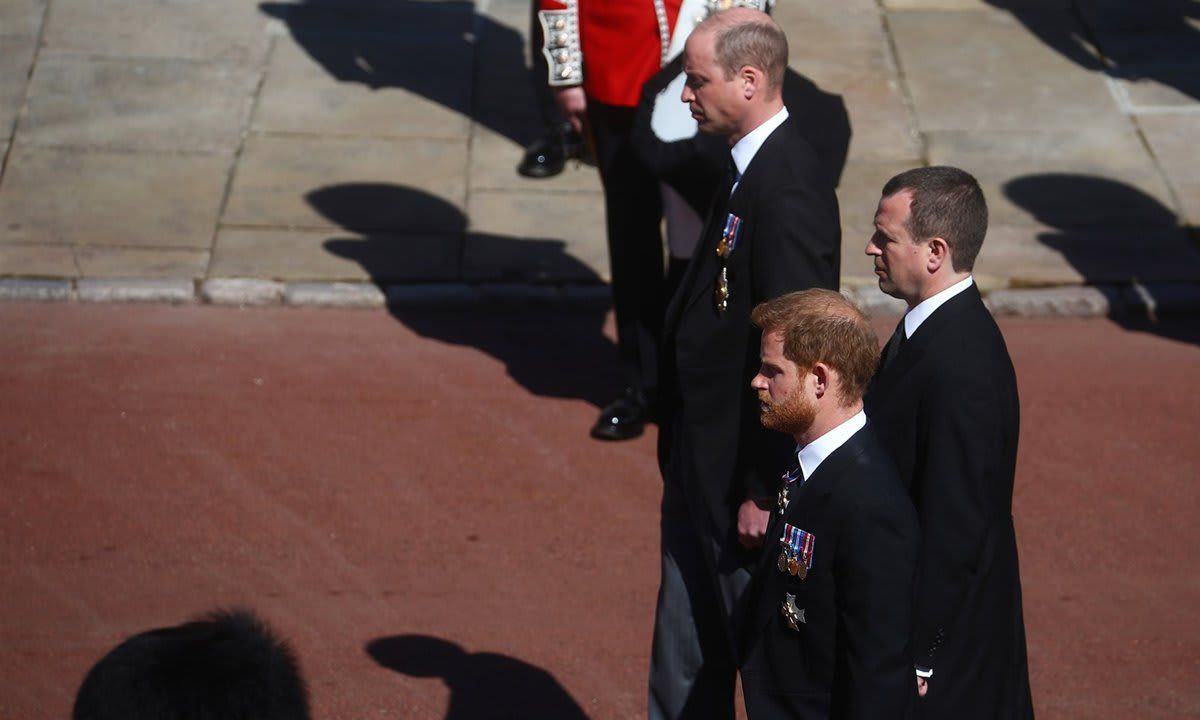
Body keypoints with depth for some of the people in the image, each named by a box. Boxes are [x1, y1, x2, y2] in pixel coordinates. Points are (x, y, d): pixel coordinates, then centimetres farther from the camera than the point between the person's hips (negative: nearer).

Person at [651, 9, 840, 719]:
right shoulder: (750, 167, 7)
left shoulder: (788, 188, -24)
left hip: (748, 470, -10)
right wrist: (682, 454, 17)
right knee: (685, 653, 21)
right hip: (703, 460, 10)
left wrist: (763, 491, -21)